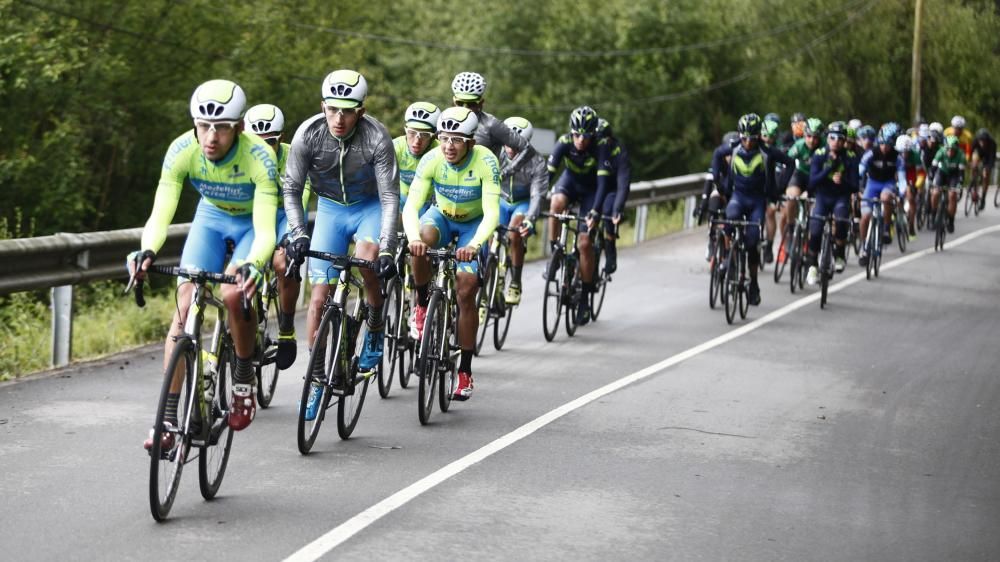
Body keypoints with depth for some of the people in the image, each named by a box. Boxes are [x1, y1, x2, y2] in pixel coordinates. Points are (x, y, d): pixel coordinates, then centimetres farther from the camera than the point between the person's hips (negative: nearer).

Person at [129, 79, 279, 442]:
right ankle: (168, 416, -13)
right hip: (212, 217, 3)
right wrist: (147, 251, -52)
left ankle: (244, 376, 0)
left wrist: (252, 265, -59)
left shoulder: (259, 157, -35)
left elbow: (265, 231, -39)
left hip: (254, 221, -3)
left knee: (234, 294, -28)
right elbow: (161, 213, -31)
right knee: (186, 302, -14)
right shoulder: (182, 150, -28)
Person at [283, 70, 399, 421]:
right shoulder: (308, 134, -21)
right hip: (330, 208, 2)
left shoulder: (376, 138, -27)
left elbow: (390, 195, -24)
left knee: (366, 260, -33)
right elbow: (291, 188, -13)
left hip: (370, 206, -2)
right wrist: (297, 233, -27)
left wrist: (387, 248, -33)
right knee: (320, 295, -6)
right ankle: (317, 377, 5)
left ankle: (375, 327, -5)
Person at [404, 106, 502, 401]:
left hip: (474, 224, -1)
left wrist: (474, 245, -54)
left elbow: (491, 213, -36)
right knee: (423, 238, -36)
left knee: (466, 291, -13)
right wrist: (413, 238, -52)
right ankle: (423, 302, -10)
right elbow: (411, 206, -31)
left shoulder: (485, 161, -30)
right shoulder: (432, 160, -26)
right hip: (441, 215, 1)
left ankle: (465, 370, -1)